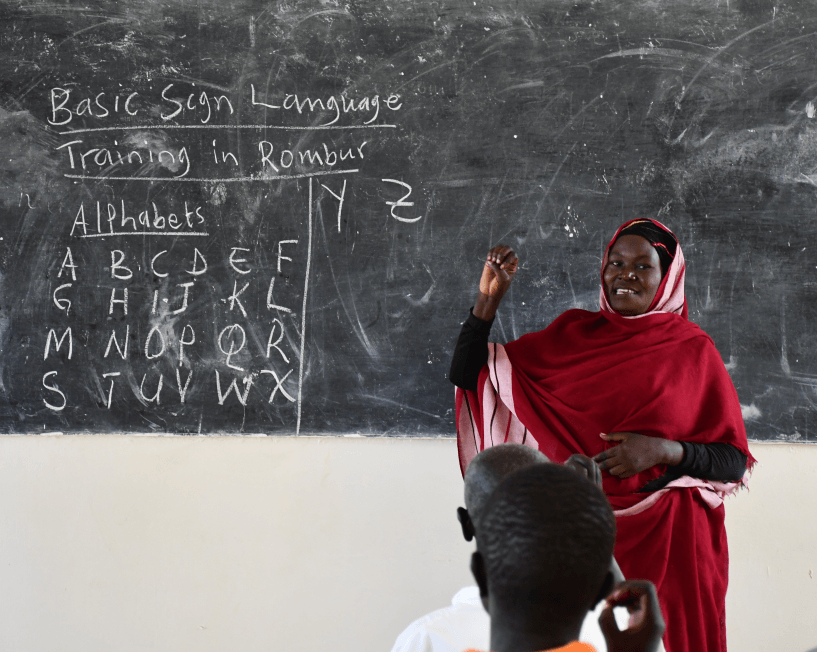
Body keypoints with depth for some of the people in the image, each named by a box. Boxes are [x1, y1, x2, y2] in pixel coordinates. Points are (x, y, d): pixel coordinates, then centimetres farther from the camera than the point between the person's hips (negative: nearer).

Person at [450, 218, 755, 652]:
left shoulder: (693, 349, 1)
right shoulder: (571, 334, 7)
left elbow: (735, 461, 1)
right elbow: (468, 376, 6)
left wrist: (663, 451, -15)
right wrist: (489, 297, -4)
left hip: (666, 542, -2)